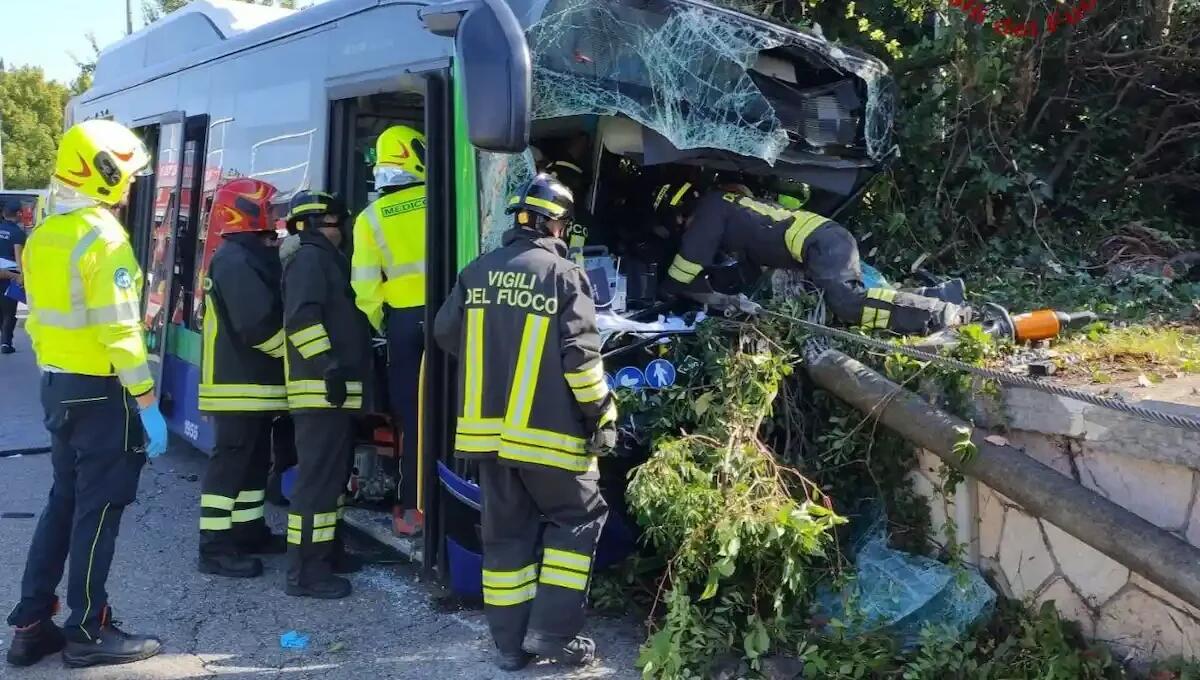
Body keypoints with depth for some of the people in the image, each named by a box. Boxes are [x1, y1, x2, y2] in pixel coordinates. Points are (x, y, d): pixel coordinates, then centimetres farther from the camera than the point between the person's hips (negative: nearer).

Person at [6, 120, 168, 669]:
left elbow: (37, 317, 15)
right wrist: (148, 404, -19)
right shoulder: (104, 238, -18)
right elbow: (119, 332, -22)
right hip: (101, 392, -9)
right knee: (98, 509, 1)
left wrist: (54, 369, 23)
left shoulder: (43, 236, 10)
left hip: (57, 386, 9)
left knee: (64, 502, 17)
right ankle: (88, 632, 11)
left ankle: (31, 624, 23)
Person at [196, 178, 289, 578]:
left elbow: (268, 312, 22)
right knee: (232, 460, -7)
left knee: (255, 458, 16)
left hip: (251, 381, 11)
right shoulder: (236, 260, -17)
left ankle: (249, 530, 27)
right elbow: (259, 324, -24)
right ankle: (215, 547, -1)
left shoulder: (249, 256, 17)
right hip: (240, 383, -11)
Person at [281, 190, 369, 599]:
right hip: (321, 389, -11)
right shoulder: (310, 257, -8)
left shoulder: (328, 259, 24)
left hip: (336, 388, 11)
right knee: (318, 477, -10)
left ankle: (327, 550, 28)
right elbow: (301, 317, -22)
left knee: (336, 473, 17)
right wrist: (329, 366, -26)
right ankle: (305, 570, -7)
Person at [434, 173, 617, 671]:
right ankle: (552, 631, 8)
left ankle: (511, 643, 20)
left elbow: (446, 333, 13)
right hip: (546, 432, -5)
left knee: (505, 533, 13)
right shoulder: (565, 275, -11)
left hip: (487, 429, 6)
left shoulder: (477, 272, 5)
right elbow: (580, 357, -14)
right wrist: (601, 414, -3)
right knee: (577, 521, 12)